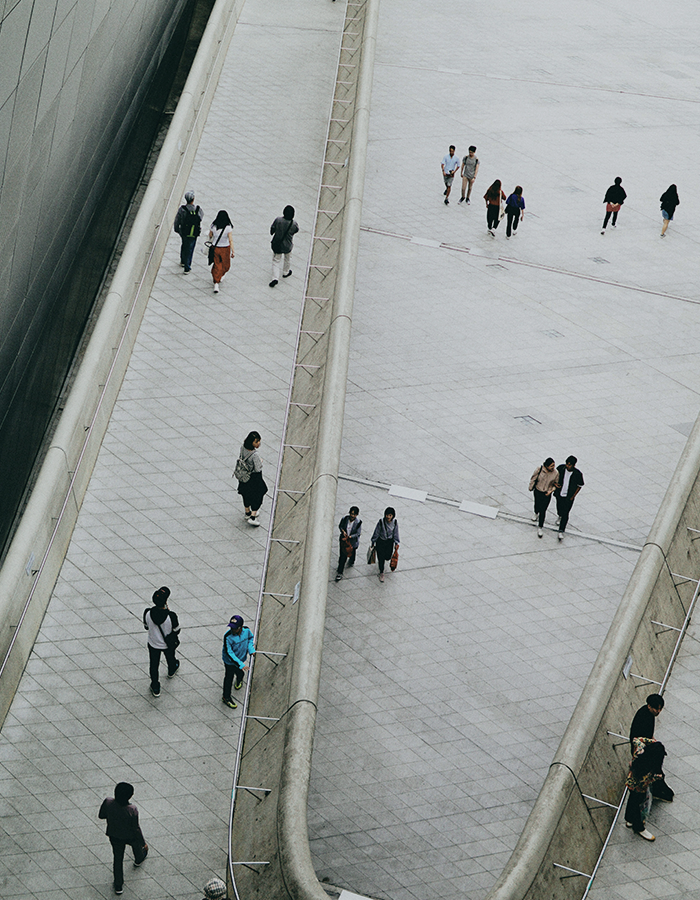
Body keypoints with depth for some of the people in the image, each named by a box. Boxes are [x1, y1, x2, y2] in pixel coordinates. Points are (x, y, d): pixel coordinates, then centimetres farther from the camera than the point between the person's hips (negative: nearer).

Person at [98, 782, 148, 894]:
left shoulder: (108, 802, -30)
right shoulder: (131, 810, -38)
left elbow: (101, 815, -10)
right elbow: (136, 829, -25)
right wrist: (143, 843, -9)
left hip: (114, 836, 2)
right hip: (130, 836, -2)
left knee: (118, 859, 23)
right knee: (136, 843, 34)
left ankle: (118, 886, 33)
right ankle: (139, 859, 67)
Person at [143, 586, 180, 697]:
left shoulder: (148, 613, -30)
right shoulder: (171, 616, -36)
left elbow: (146, 627, -10)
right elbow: (176, 631, -17)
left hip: (153, 644, 0)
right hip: (168, 644, 0)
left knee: (154, 665, 23)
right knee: (170, 658, 34)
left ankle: (155, 688, 40)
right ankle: (171, 671, 66)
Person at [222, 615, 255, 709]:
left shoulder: (246, 631, -23)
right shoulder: (228, 637, -36)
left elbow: (250, 637, 3)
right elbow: (229, 653, -32)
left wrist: (250, 648, -11)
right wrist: (240, 665, -35)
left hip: (241, 658, 4)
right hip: (230, 661, -4)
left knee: (240, 674, 28)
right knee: (229, 677, 14)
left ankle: (239, 682, 64)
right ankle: (226, 698, 36)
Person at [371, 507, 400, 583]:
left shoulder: (395, 522, -16)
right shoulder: (381, 522, -24)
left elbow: (395, 533, -2)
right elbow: (376, 532, -11)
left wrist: (396, 543, 2)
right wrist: (373, 541, -1)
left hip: (390, 541, 3)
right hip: (380, 541, -3)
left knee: (388, 557, 13)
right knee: (381, 557, 1)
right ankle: (381, 573, 21)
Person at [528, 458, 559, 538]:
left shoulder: (555, 473, -17)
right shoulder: (539, 470, -21)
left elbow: (555, 484, -1)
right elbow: (533, 479, -5)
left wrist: (551, 491, -15)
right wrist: (530, 488, 4)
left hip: (547, 494, -1)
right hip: (537, 492, 1)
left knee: (543, 511, 0)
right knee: (537, 505, 24)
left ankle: (540, 528, 13)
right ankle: (536, 513, 61)